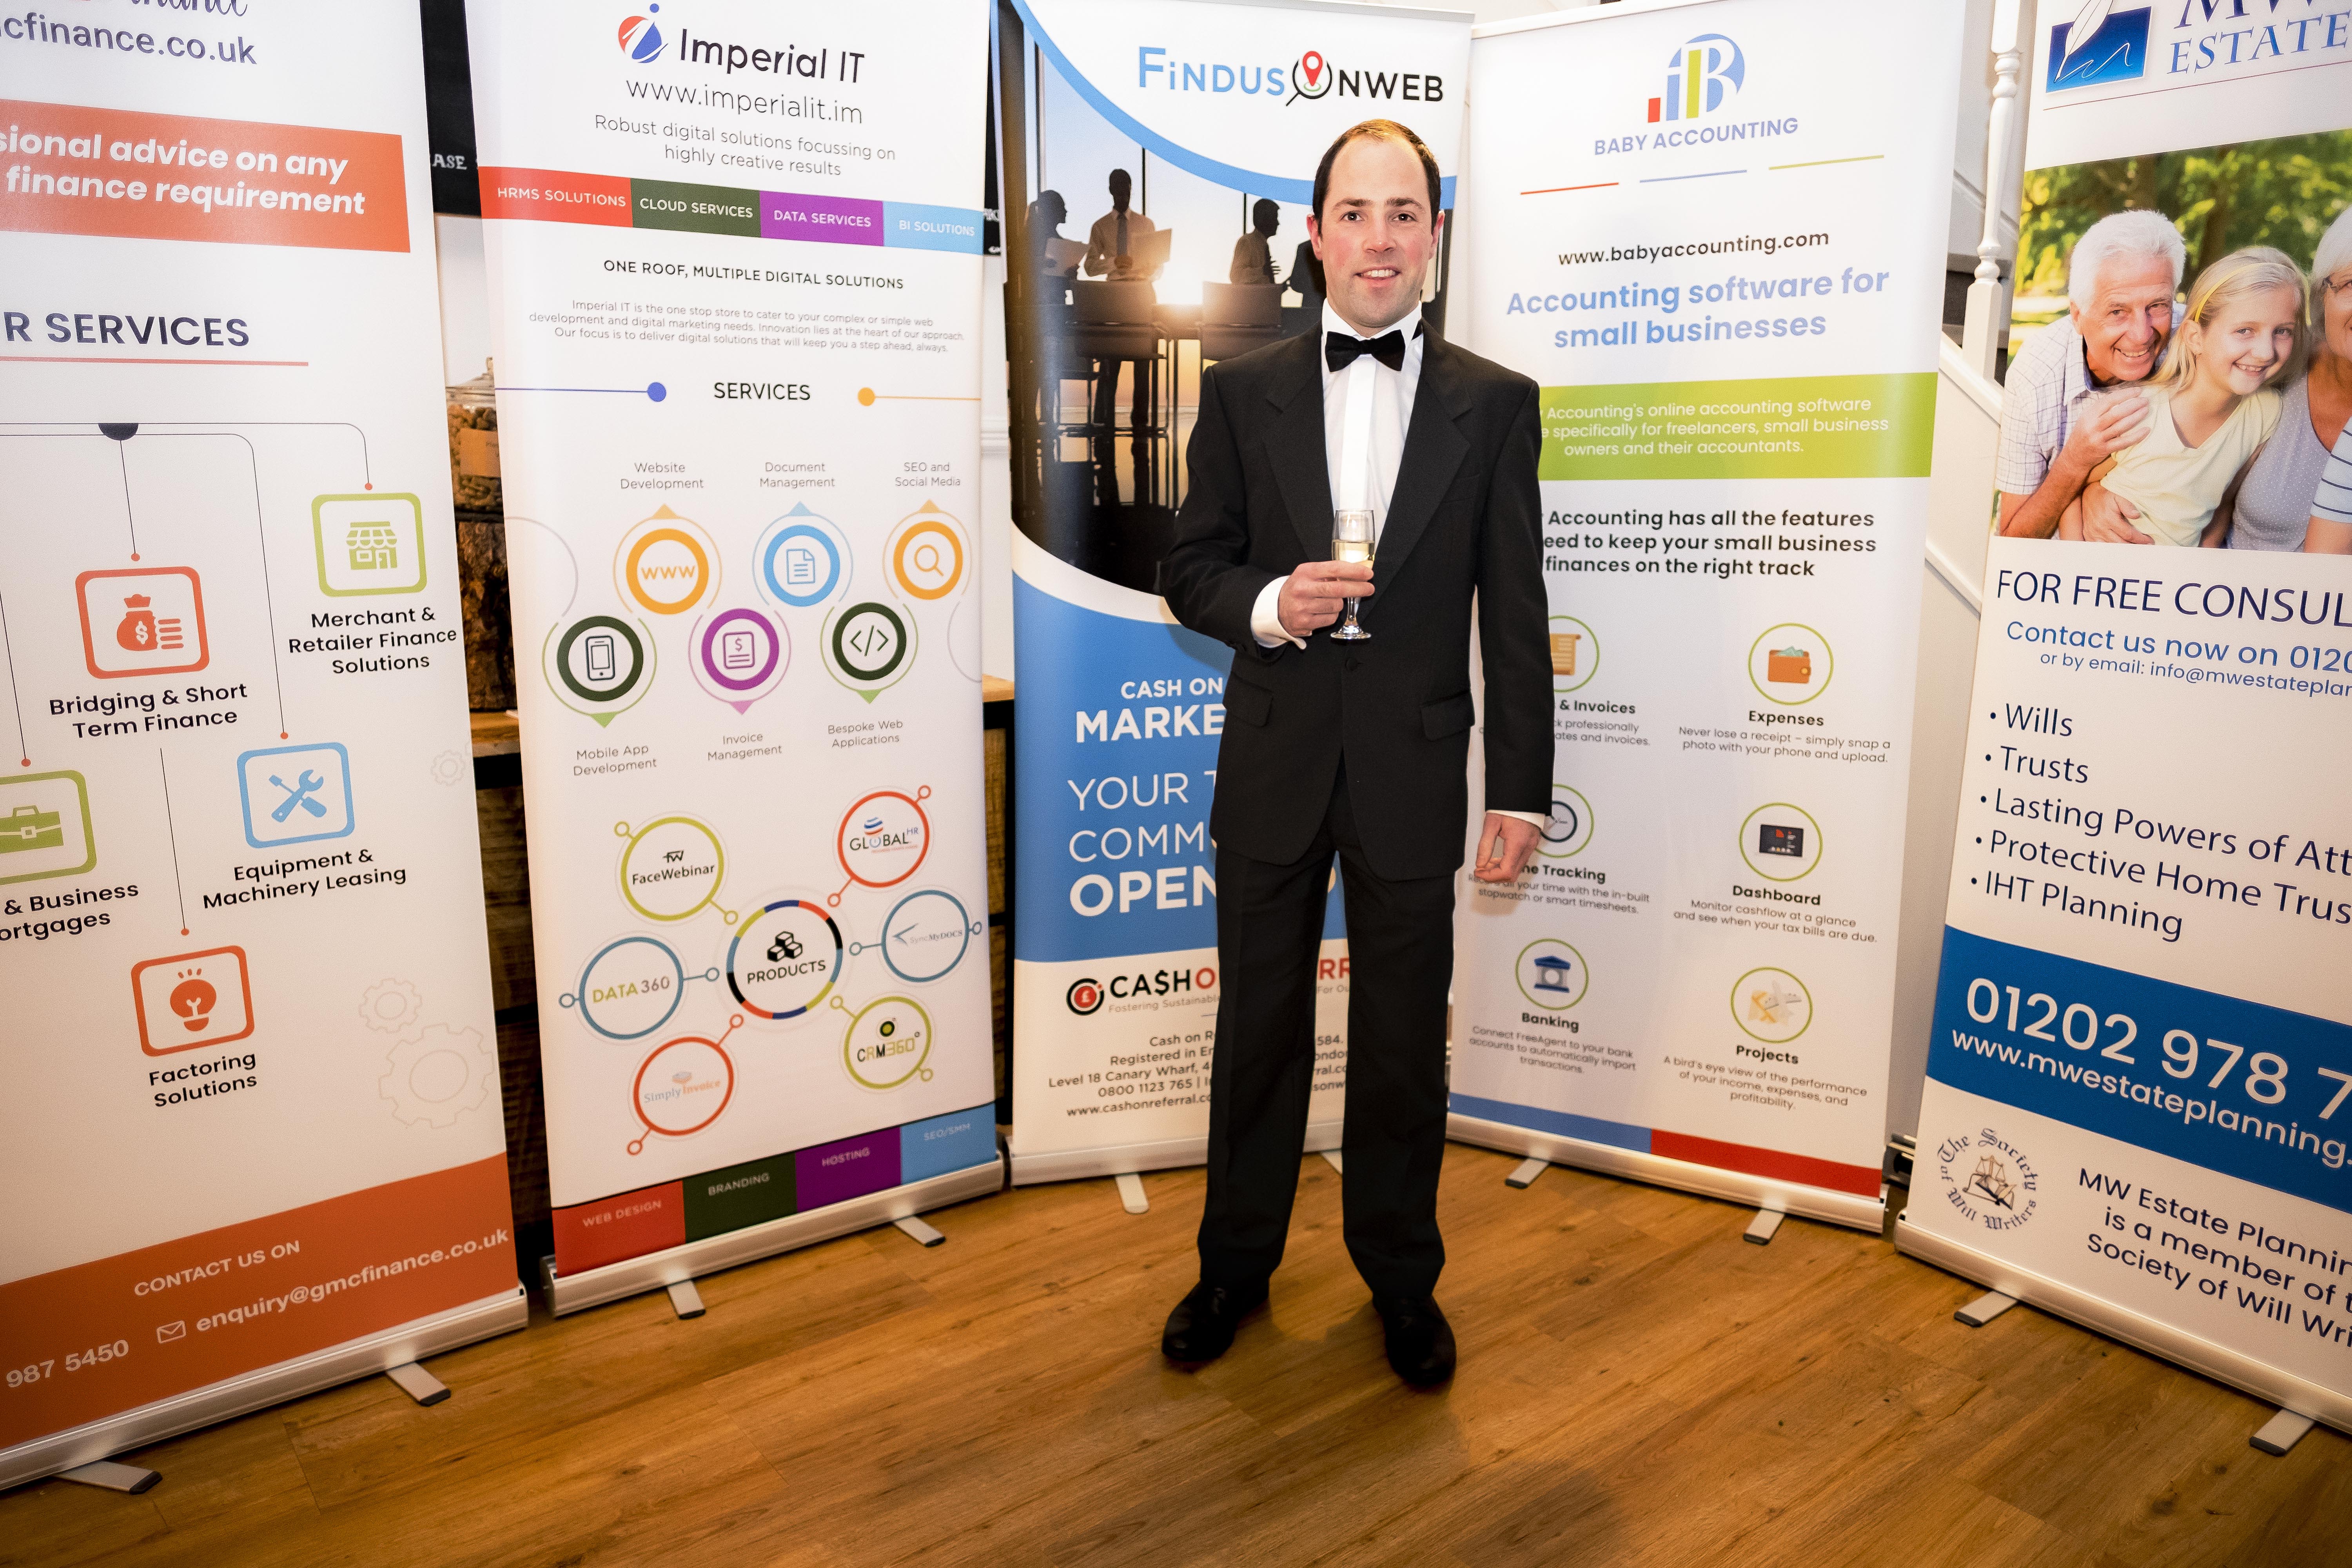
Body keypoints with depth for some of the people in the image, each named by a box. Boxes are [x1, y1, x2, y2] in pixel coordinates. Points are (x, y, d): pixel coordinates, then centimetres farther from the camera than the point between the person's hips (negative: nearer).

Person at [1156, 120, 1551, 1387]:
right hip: (1273, 764, 1)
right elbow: (1190, 569, 5)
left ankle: (1401, 1280, 33)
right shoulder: (1243, 391, 4)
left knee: (1405, 1044, 11)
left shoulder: (1494, 404, 2)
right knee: (1258, 1027, 14)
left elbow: (1514, 613, 1)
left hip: (1413, 771, 0)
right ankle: (1236, 1262, 34)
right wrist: (1267, 605, -17)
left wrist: (1522, 790, -1)